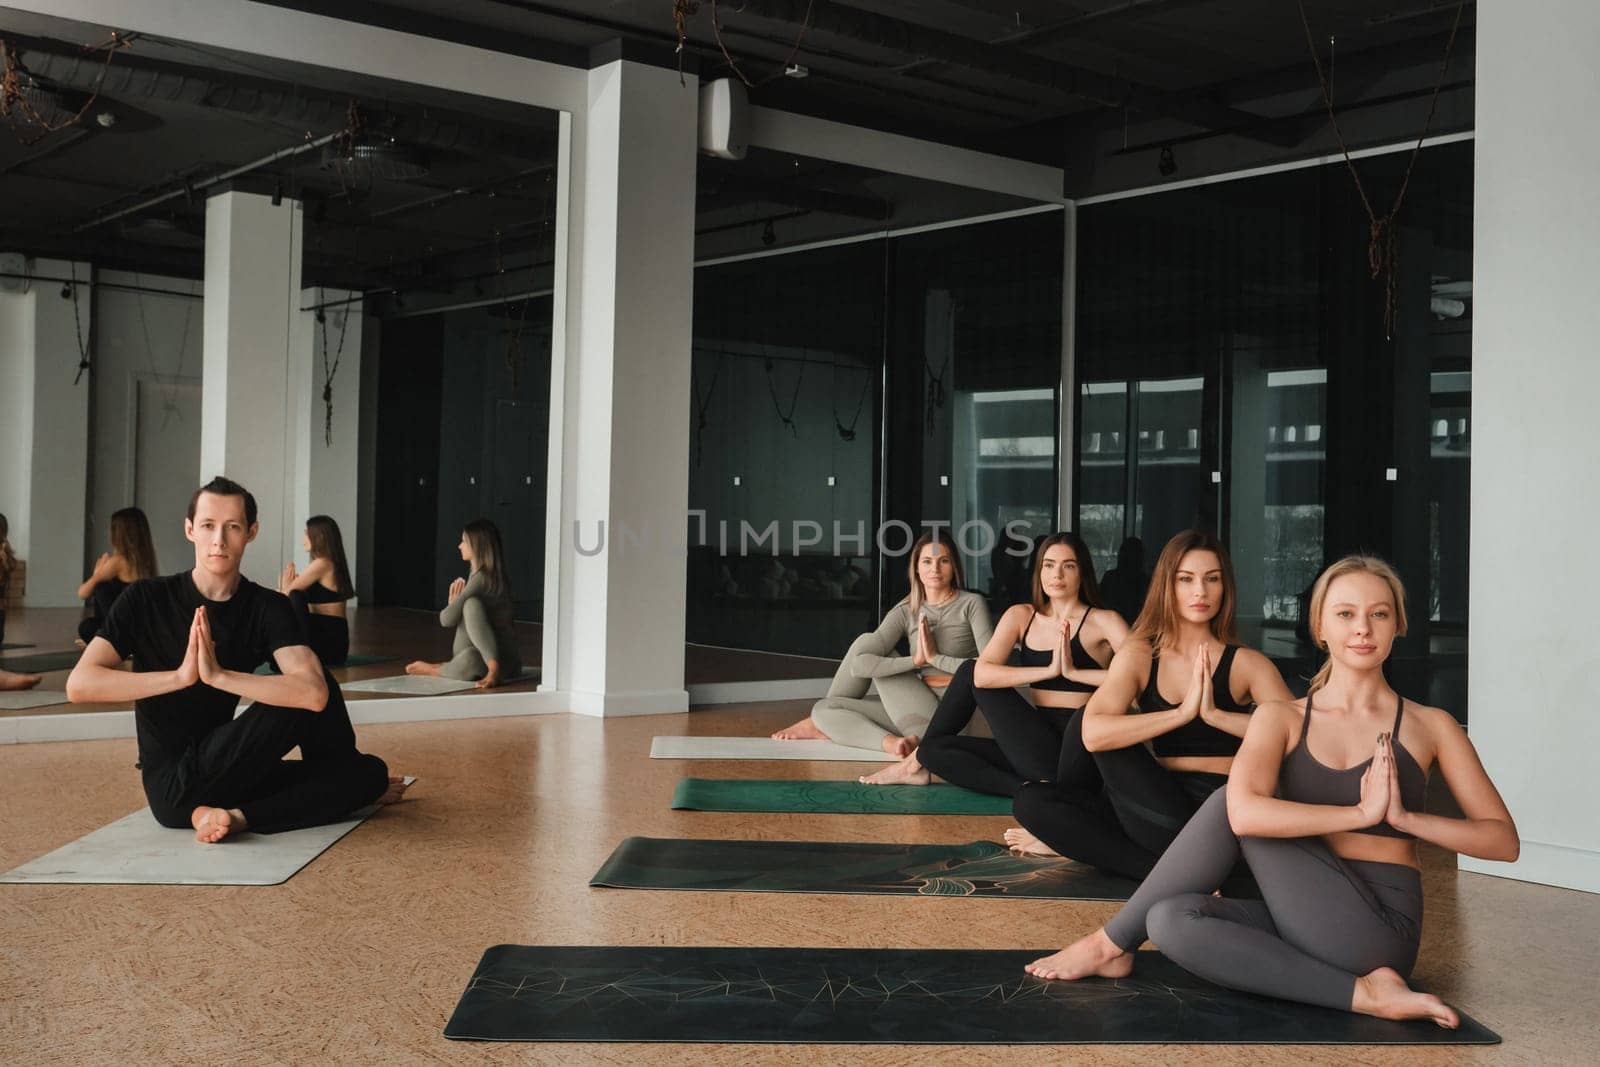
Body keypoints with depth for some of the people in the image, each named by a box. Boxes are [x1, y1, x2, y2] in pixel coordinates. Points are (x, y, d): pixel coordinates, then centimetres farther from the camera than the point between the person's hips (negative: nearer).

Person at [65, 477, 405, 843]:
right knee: (301, 703, -17)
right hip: (171, 784, -4)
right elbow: (78, 685, -18)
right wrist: (180, 676, -27)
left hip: (226, 775, 4)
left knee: (371, 771, -7)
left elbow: (314, 692, -21)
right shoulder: (146, 599, -6)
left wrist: (218, 675, -30)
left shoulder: (267, 607, -3)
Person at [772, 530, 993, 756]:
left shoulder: (971, 604, -2)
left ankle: (825, 727, 11)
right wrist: (915, 661, -16)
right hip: (915, 711, 5)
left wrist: (935, 658, -13)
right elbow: (859, 664, -8)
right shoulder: (906, 611, 6)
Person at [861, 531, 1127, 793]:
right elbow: (983, 674, -8)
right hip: (1038, 749, 5)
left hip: (1078, 750, -5)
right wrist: (1049, 671, -17)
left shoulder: (1103, 621, -2)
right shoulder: (1021, 616, 9)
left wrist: (1074, 672, -23)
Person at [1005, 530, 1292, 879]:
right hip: (1162, 802, 4)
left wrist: (1214, 714, -25)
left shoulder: (1246, 663, 0)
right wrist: (1182, 713, -21)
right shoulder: (1139, 656, 5)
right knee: (1031, 802, -11)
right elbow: (1093, 734, -14)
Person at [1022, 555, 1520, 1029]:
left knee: (1228, 803, -18)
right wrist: (1360, 812, -17)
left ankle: (1112, 943, -5)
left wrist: (1404, 817, -12)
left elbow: (1504, 841, 1)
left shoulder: (1429, 726, 5)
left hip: (1378, 930, -3)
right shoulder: (1282, 717, 5)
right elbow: (1246, 811, -14)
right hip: (1305, 919, 3)